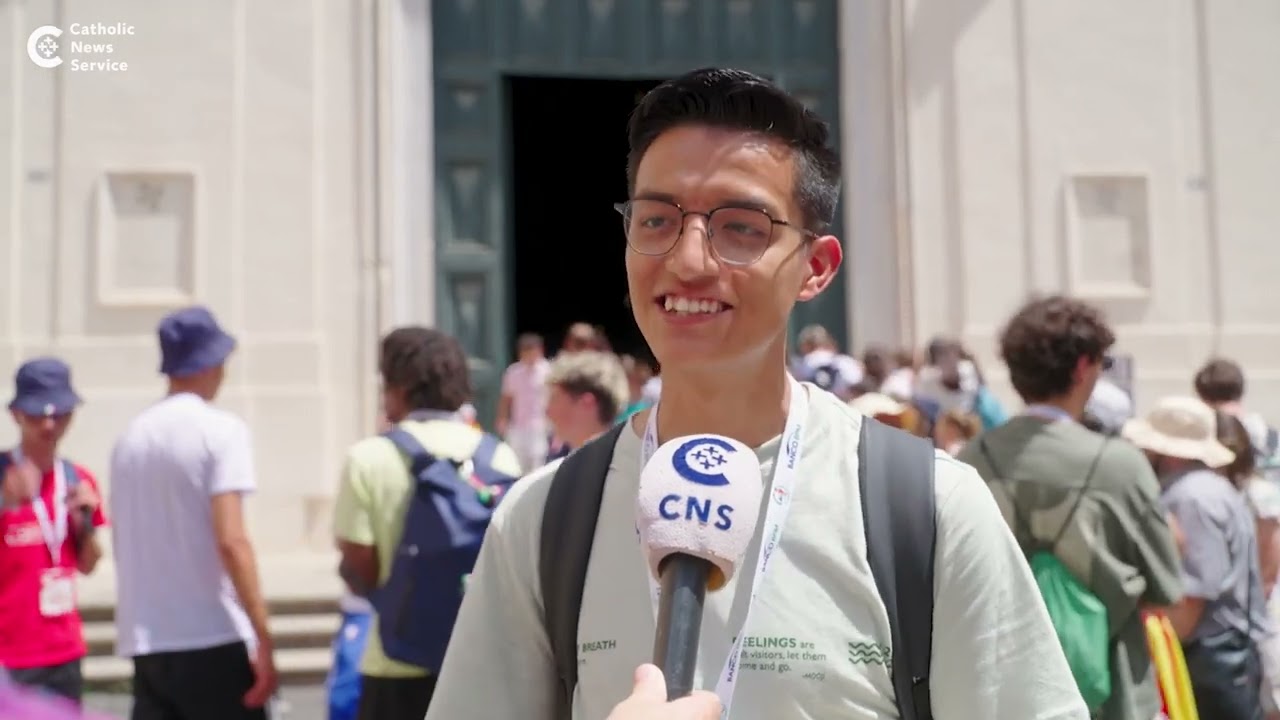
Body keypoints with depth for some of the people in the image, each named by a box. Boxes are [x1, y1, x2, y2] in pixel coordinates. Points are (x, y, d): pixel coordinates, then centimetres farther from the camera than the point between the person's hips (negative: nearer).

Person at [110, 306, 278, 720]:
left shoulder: (131, 435, 10)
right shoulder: (220, 430, -10)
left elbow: (126, 545, 16)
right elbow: (231, 542, -19)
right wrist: (263, 638, -17)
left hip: (145, 642, 6)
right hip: (212, 639, -6)